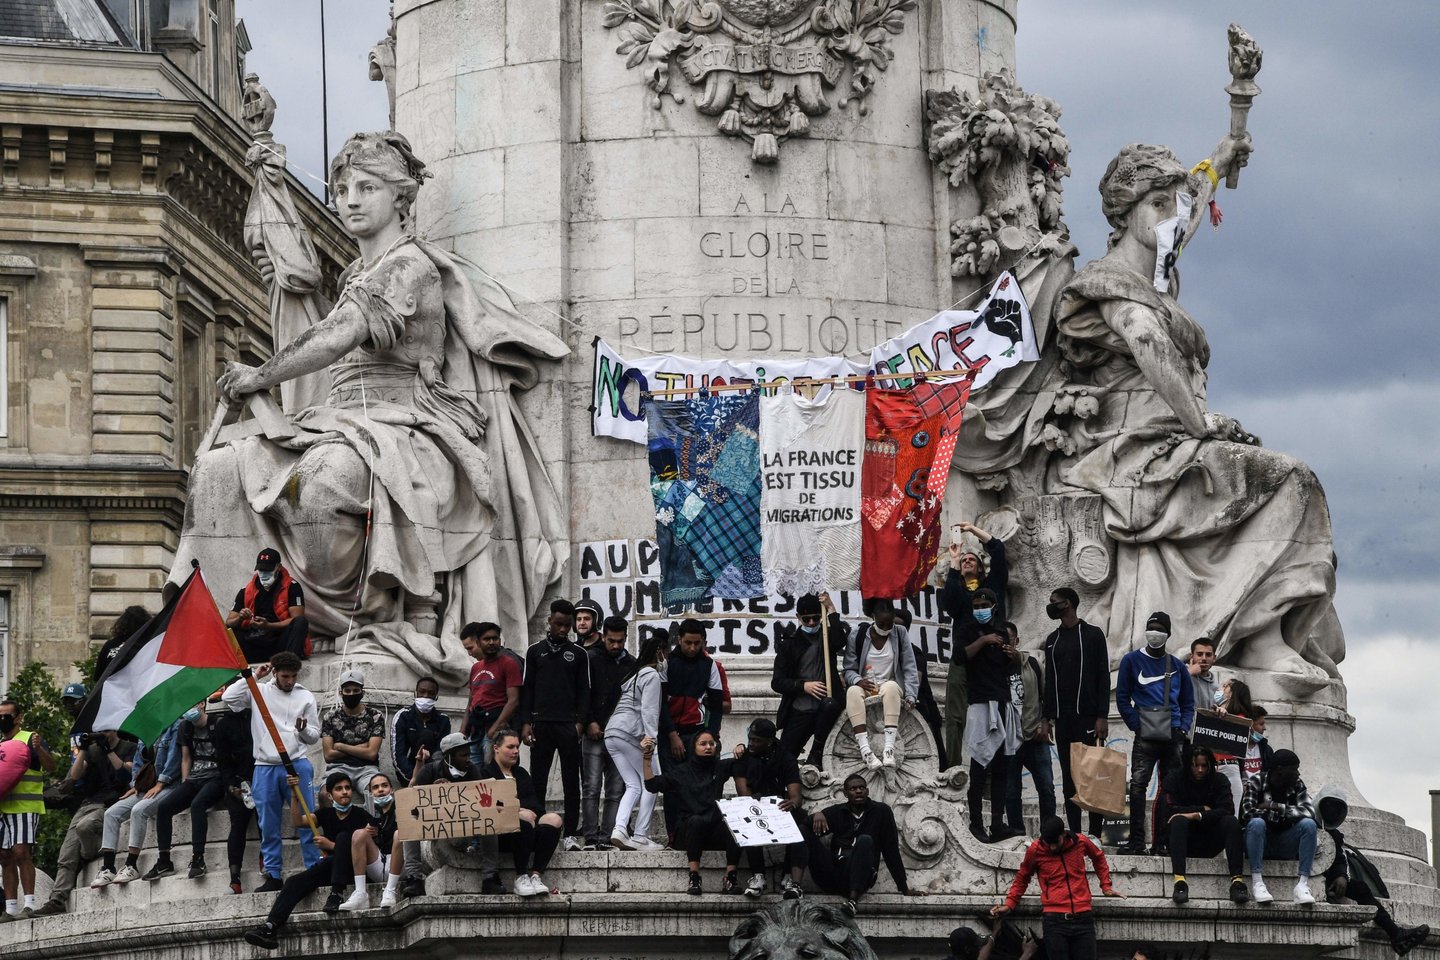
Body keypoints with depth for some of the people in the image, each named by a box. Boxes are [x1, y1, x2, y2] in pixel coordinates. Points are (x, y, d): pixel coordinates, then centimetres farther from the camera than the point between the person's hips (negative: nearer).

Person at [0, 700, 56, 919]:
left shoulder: (29, 739, 0)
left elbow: (50, 766, -12)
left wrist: (39, 749, -30)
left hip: (25, 807, -7)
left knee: (20, 852, -16)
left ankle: (29, 903, -17)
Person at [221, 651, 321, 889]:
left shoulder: (306, 697, 9)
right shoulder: (259, 692, 7)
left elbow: (314, 737, 12)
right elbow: (228, 697, -7)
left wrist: (304, 729, -11)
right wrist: (254, 677, -5)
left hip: (297, 765, -1)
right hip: (265, 767, 1)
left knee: (306, 822, -5)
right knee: (268, 826, 4)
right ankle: (273, 876, 9)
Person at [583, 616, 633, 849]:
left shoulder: (632, 665, 12)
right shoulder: (591, 660, 2)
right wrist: (590, 722, -11)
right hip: (595, 734, -3)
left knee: (616, 791, 0)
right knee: (591, 788, -6)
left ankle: (607, 837, 2)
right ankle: (591, 838, -7)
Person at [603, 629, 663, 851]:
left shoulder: (633, 672, 24)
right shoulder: (651, 675, -4)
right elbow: (649, 709, -14)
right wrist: (651, 736, -20)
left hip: (611, 732, 8)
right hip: (630, 733, -8)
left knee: (634, 786, 7)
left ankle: (620, 829, -13)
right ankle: (641, 837, -6)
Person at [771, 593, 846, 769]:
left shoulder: (827, 636, 10)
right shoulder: (789, 643, 7)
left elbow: (840, 641, -16)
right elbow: (777, 682, 1)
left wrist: (831, 610, -14)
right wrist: (803, 686, -14)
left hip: (823, 708, -1)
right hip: (798, 712, 1)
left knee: (830, 705, -36)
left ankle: (816, 755, -23)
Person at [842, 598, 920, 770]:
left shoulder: (900, 634, 3)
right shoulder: (858, 637, 1)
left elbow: (909, 668, -1)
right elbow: (849, 670, 2)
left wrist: (911, 695, -14)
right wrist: (858, 680, -22)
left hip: (890, 686, 0)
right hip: (864, 687, 0)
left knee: (891, 687, -37)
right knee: (853, 691, -36)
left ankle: (889, 748, -46)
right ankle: (865, 750, -46)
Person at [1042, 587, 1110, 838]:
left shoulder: (1093, 634, 0)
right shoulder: (1052, 640, 17)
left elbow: (1103, 677, -4)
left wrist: (1102, 716, -12)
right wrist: (1047, 718, 11)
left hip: (1087, 716, -6)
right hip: (1062, 718, 6)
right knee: (1068, 779, 4)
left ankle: (1095, 832, -8)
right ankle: (1074, 834, 5)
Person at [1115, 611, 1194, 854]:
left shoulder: (1177, 666, 14)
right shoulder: (1132, 660, 5)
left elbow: (1188, 702, 19)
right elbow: (1122, 698, 4)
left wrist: (1183, 727, 2)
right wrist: (1136, 725, -7)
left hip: (1173, 736, 3)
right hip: (1145, 736, -3)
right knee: (1138, 786, -13)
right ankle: (1136, 840, -15)